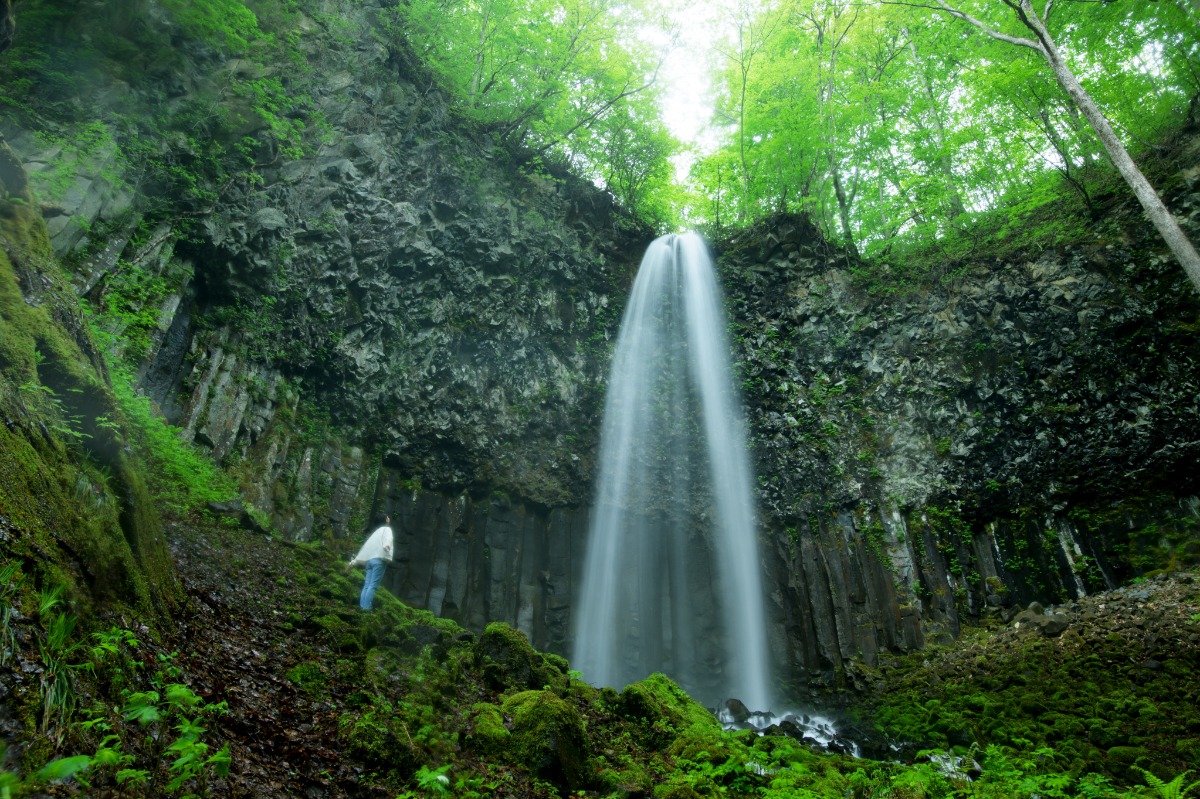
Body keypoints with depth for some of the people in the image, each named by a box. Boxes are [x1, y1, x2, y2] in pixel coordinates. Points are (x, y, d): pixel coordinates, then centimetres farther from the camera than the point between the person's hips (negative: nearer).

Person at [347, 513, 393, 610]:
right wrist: (386, 545, -41)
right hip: (379, 559, -8)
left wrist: (353, 562, 30)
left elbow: (365, 547, 29)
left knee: (367, 585, 2)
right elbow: (387, 538, -17)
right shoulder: (386, 529, 9)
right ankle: (366, 608, -20)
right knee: (373, 586, -13)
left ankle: (362, 607, -5)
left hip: (370, 559, 8)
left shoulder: (376, 532, 31)